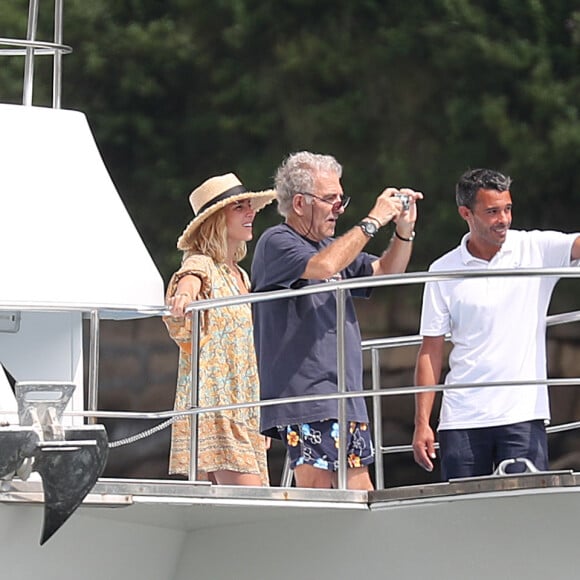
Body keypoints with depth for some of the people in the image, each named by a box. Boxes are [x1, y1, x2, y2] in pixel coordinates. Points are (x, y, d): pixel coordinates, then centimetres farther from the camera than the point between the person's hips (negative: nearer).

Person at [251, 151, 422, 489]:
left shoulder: (332, 245, 20)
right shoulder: (276, 243, -6)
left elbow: (384, 272, 25)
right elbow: (322, 267, -25)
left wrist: (404, 230, 7)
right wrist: (372, 223, -17)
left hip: (346, 397, 9)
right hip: (305, 396, -9)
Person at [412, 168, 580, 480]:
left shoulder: (536, 249, 3)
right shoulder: (444, 272, 6)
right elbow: (430, 351, 7)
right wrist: (422, 423, 2)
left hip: (523, 416, -1)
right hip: (461, 419, 1)